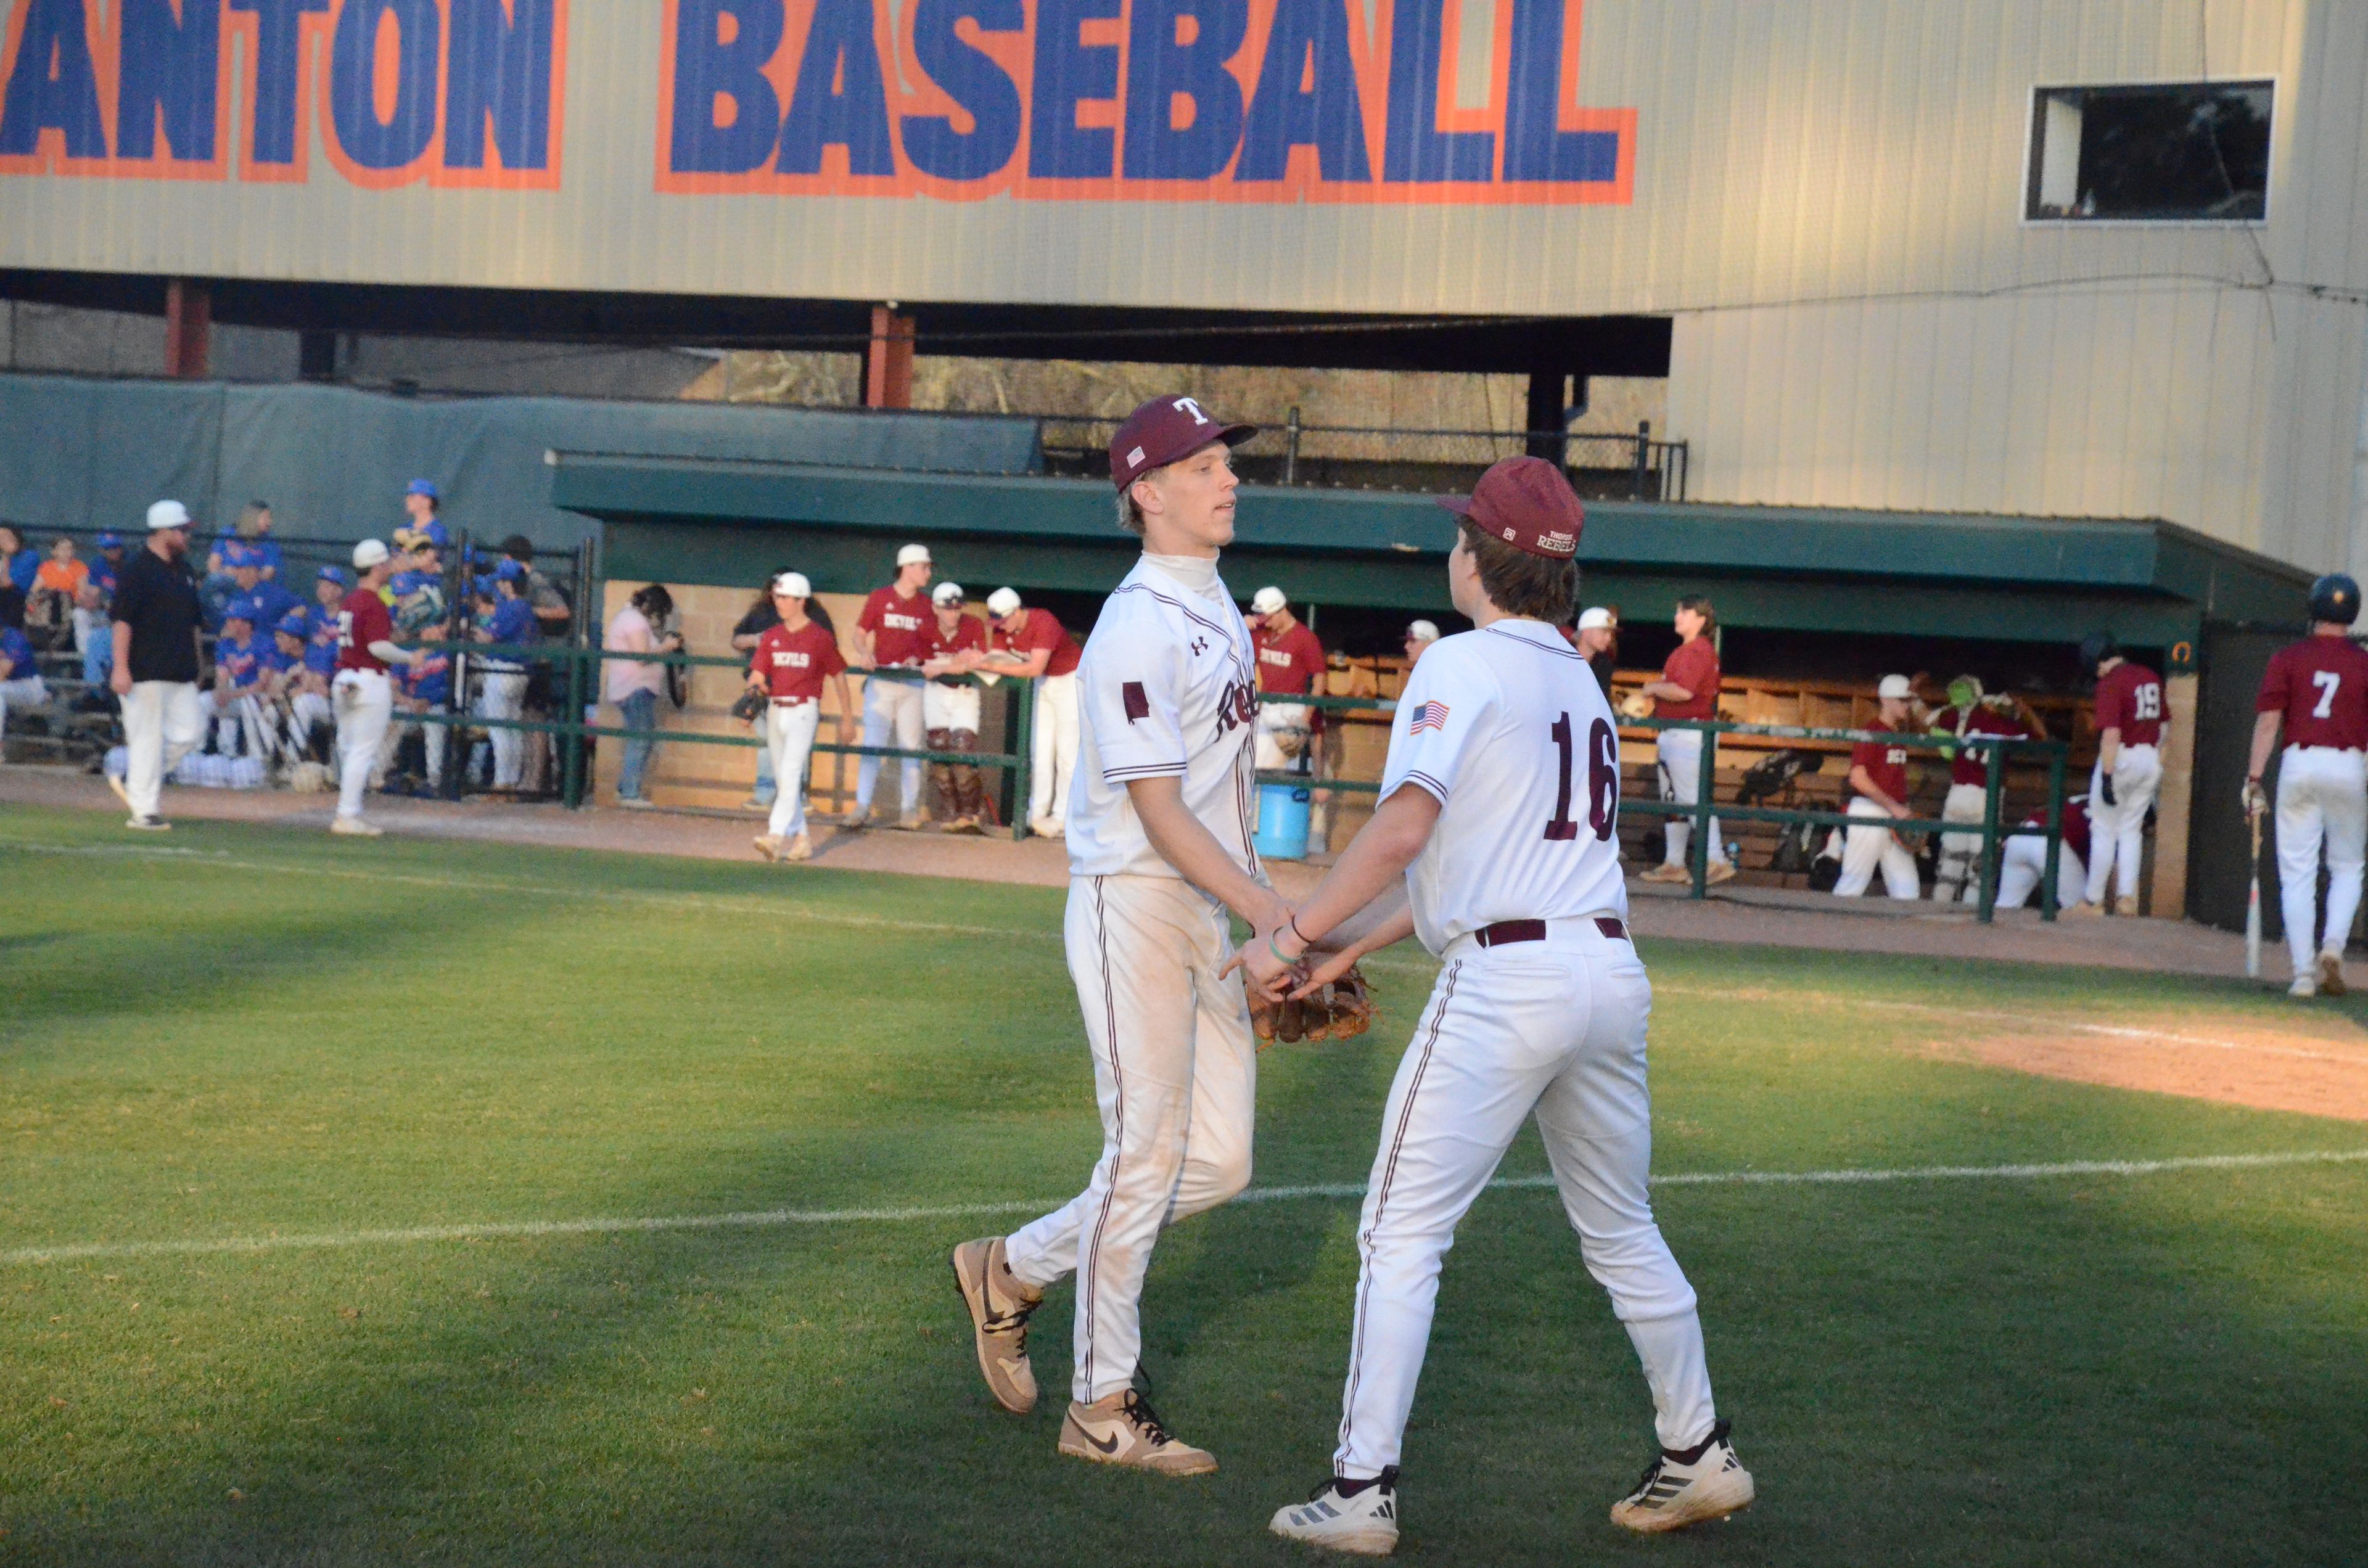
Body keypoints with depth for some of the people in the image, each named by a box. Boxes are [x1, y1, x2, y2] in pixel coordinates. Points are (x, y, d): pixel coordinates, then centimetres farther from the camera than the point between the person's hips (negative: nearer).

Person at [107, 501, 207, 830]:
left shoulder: (181, 571, 16)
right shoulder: (137, 569, -9)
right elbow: (122, 620, -14)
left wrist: (193, 667, 22)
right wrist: (120, 668, -20)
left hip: (180, 675, 8)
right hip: (145, 673, -8)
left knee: (191, 729, 4)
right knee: (148, 736, -4)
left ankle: (134, 779, 18)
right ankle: (144, 810, 1)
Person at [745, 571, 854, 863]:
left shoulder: (820, 636, -4)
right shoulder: (770, 637, 10)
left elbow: (838, 676, 2)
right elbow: (757, 675, 6)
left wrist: (847, 719, 4)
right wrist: (755, 688, -19)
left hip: (804, 711, -6)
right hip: (775, 711, 6)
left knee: (790, 773, -17)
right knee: (782, 779, 9)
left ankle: (776, 836, -26)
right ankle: (800, 840, 17)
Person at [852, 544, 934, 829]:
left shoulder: (926, 605, 7)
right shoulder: (879, 598, 3)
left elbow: (930, 643, 11)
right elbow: (860, 634, 4)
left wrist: (918, 658, -8)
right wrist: (864, 654, -14)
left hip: (913, 684, 2)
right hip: (881, 681, -2)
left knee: (911, 745, 3)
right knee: (872, 743, -5)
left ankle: (910, 808, 8)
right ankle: (862, 806, -5)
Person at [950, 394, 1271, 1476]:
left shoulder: (1216, 603, 13)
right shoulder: (1137, 628, -17)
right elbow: (1158, 811, -21)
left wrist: (1265, 906, 16)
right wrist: (1265, 909, -26)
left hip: (1208, 913, 9)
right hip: (1135, 905, -9)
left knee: (1219, 1162, 9)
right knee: (1145, 1155, -2)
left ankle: (1016, 1269, 26)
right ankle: (1102, 1409, 11)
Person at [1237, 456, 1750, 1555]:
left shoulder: (1464, 664, -6)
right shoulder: (1580, 679, 19)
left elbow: (1406, 826, -19)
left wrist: (1292, 938, -12)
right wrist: (1346, 953, 21)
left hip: (1506, 979, -8)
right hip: (1611, 970, 8)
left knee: (1401, 1234, 0)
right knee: (1621, 1233, 20)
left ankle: (1362, 1493, 0)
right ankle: (1698, 1459, 28)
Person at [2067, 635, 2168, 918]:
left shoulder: (2110, 683, -14)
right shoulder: (2151, 677, 10)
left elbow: (2111, 735, -21)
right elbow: (2164, 725, 14)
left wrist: (2107, 778, -21)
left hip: (2121, 757, -7)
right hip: (2150, 760, 7)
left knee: (2104, 831, 2)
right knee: (2131, 830, 14)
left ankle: (2093, 901, 5)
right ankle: (2127, 897, 8)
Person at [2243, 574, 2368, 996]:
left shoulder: (2287, 659, 2)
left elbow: (2267, 722, -5)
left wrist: (2254, 779, -4)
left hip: (2299, 764, 0)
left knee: (2297, 873, 3)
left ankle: (2304, 973, -1)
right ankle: (2333, 945, -7)